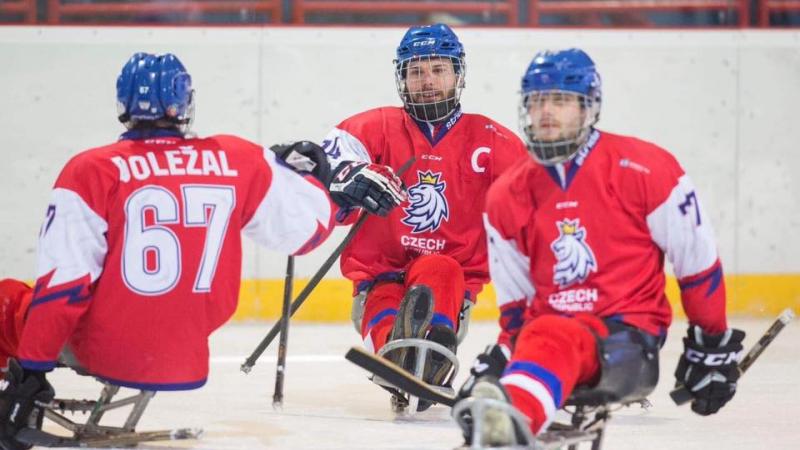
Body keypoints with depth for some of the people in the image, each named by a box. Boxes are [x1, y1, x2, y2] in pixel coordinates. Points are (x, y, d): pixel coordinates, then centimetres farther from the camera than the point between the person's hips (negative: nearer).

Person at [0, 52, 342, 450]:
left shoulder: (92, 171, -13)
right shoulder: (240, 162, -5)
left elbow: (62, 282, -15)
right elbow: (306, 227, 6)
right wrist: (308, 173, 27)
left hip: (103, 352, -4)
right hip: (185, 364, 4)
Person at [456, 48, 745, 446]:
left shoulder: (644, 170, -5)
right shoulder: (507, 198, 10)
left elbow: (697, 261, 2)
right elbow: (515, 301, 20)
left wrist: (712, 346, 7)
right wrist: (499, 357, 5)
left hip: (630, 330, -6)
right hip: (549, 324, 6)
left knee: (550, 343, -40)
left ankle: (512, 414, -70)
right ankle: (495, 418, -62)